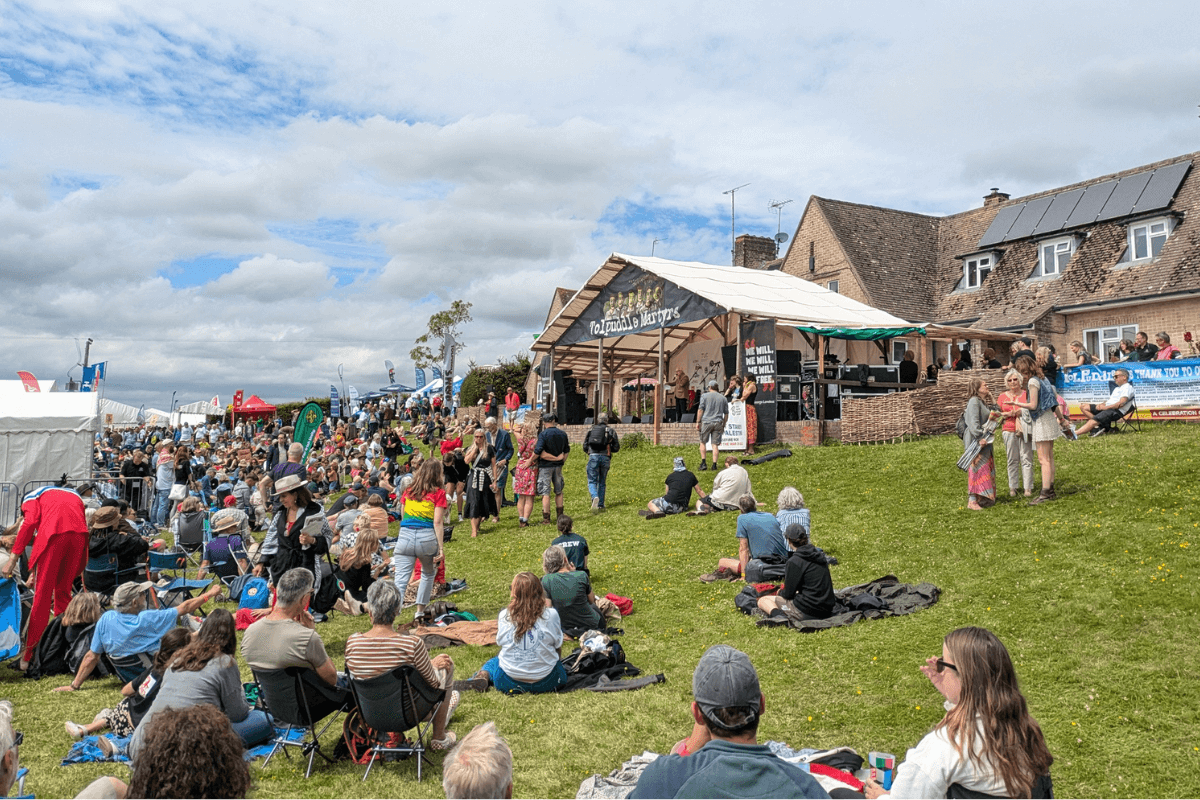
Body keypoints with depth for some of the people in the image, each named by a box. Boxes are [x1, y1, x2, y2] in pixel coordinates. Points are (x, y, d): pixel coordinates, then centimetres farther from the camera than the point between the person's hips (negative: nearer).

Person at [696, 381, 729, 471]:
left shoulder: (704, 396, 3)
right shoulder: (723, 398, 13)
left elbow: (701, 410, -3)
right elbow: (726, 414, 14)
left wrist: (698, 422, 1)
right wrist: (723, 425, 21)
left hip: (706, 422, -2)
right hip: (718, 423, 3)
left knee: (702, 442, 9)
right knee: (715, 444, 3)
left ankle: (703, 463, 2)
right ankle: (714, 465, 0)